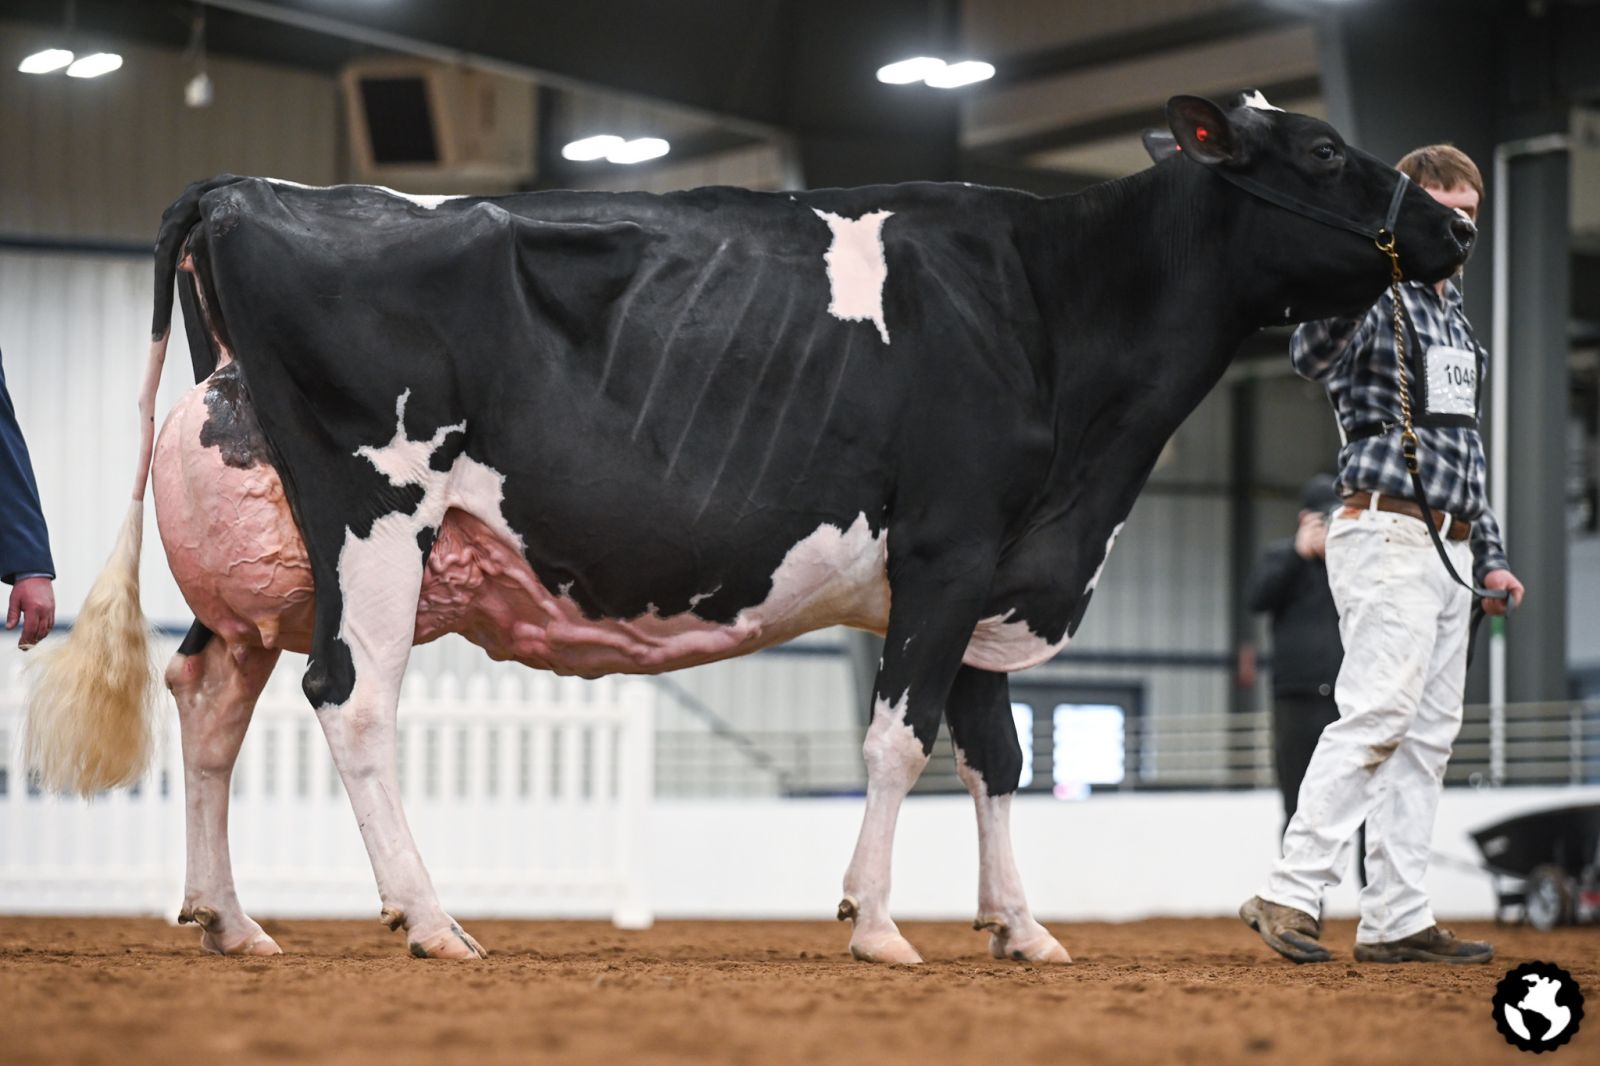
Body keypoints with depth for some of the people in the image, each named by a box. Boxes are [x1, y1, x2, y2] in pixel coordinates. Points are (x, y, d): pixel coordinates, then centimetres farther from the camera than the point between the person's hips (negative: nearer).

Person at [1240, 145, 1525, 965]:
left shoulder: (1454, 317, 22)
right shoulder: (1379, 299, -5)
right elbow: (1314, 357, -28)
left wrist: (1488, 556, 20)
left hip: (1446, 543, 9)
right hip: (1387, 533, -9)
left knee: (1429, 732, 5)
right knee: (1377, 711, -18)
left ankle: (1396, 921, 5)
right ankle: (1291, 893, -18)